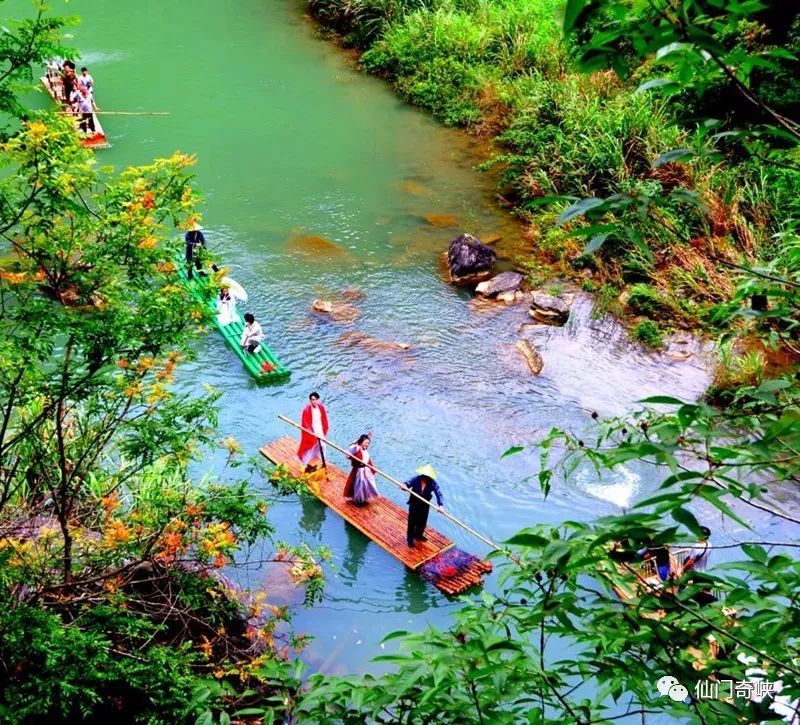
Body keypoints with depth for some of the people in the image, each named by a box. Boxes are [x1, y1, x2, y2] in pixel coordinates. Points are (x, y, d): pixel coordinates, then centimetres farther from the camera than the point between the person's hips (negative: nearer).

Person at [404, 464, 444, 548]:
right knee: (412, 521, 8)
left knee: (422, 521, 20)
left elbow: (438, 494, -23)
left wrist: (441, 505, -37)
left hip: (425, 506, 2)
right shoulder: (416, 479, -16)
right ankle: (410, 539, 25)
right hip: (414, 504, -2)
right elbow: (408, 482, -25)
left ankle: (418, 535, 47)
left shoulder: (432, 483, -16)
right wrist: (405, 485, -52)